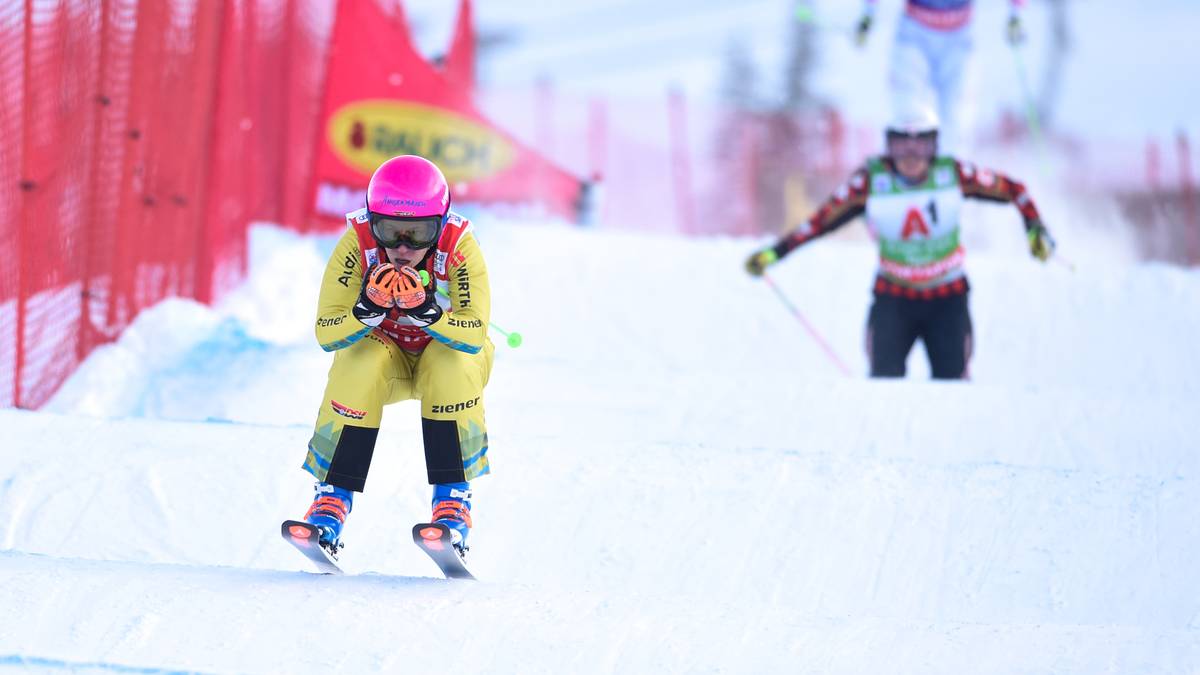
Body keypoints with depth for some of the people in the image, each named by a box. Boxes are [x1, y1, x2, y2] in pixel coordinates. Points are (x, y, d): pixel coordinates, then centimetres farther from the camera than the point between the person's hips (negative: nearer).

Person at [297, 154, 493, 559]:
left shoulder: (460, 248, -29)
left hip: (450, 350, -1)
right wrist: (368, 310, -48)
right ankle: (332, 498, -23)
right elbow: (326, 334, -29)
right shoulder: (356, 245, -27)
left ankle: (453, 499, -24)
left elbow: (474, 335, -35)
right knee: (357, 365, -31)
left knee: (452, 361, -33)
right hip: (380, 350, 1)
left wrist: (426, 312, -52)